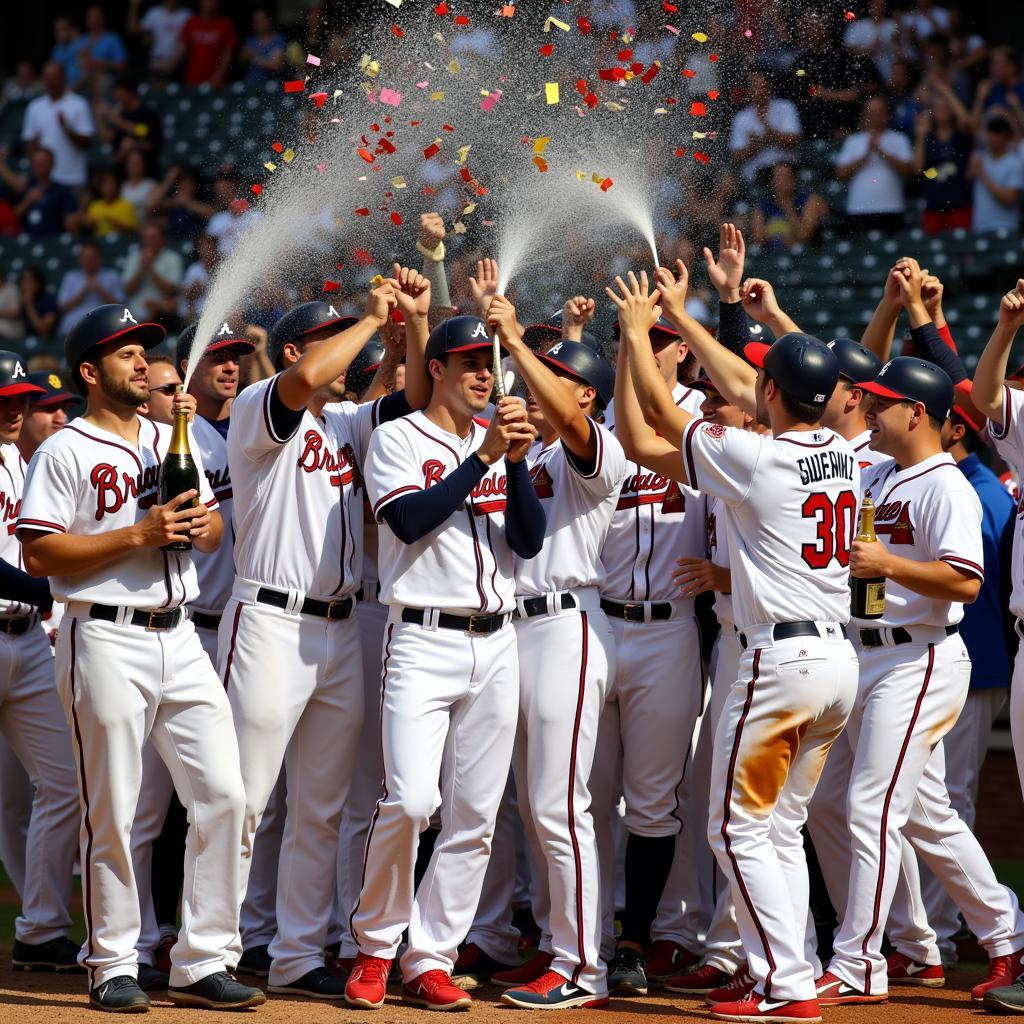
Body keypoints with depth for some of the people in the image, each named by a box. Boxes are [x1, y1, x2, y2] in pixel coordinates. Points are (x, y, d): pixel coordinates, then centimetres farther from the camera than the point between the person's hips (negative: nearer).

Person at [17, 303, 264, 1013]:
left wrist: (204, 525, -2)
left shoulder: (174, 442, 18)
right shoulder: (66, 452, -3)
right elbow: (39, 554, -11)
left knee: (223, 794, -1)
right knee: (112, 812, -2)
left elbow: (214, 527, 22)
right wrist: (138, 535, -16)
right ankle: (113, 968, 8)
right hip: (107, 641, -6)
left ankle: (202, 963, 6)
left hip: (179, 636, 6)